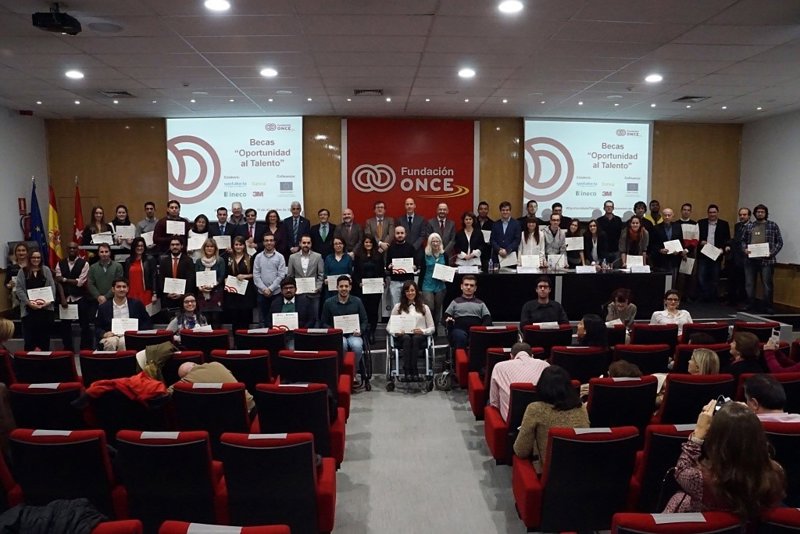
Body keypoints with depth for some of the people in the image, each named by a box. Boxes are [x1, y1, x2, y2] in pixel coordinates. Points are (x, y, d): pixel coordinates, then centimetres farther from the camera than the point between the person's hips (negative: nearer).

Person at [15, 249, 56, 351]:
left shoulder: (46, 270, 7)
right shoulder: (23, 272, 3)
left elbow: (52, 287, 3)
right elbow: (19, 289, -2)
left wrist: (50, 300, -10)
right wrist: (28, 302, -13)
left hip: (45, 307, 1)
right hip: (29, 308, -1)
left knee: (44, 333, 6)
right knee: (30, 333, -2)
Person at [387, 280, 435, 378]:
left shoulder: (424, 307, 19)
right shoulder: (398, 306, 19)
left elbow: (432, 328, 13)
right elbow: (389, 326, 13)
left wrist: (423, 331, -8)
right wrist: (395, 332, -9)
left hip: (419, 338, 0)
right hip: (402, 338, 0)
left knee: (415, 338, -36)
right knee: (407, 338, -35)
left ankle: (412, 371, -42)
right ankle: (407, 372, -44)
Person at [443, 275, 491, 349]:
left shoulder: (481, 303, 27)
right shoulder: (455, 302, 24)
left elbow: (488, 319, 15)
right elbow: (445, 318, 17)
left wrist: (483, 328, -8)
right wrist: (448, 321, -9)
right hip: (459, 329, -1)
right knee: (460, 337, -38)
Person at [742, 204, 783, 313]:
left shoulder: (773, 226, 4)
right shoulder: (748, 226, 11)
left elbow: (779, 242, 3)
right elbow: (743, 240, 16)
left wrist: (772, 253, -10)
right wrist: (745, 249, -3)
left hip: (766, 260, -3)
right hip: (751, 259, 3)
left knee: (767, 284, -2)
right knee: (749, 284, 6)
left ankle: (768, 307, 7)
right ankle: (751, 306, 17)